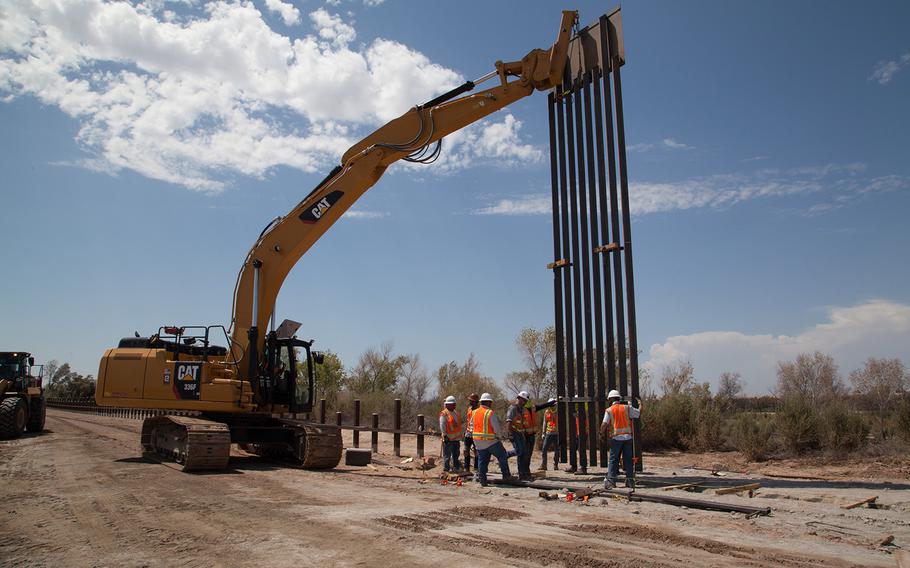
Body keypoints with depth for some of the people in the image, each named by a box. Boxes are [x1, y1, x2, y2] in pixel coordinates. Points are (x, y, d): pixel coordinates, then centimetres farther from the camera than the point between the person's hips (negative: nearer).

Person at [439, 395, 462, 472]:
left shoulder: (455, 412, 14)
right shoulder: (444, 414, -12)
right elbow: (442, 425, -16)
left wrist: (460, 435, 20)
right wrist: (445, 436, -20)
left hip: (456, 438, 8)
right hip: (448, 439, -8)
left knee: (456, 454, 17)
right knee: (447, 455, -3)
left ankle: (455, 467, 27)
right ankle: (446, 469, 2)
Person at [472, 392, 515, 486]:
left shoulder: (474, 413, 6)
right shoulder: (490, 413, -14)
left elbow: (472, 426, 14)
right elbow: (497, 428, -12)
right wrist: (501, 436, 5)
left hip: (478, 442, 6)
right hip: (490, 441, -6)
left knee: (482, 460, 12)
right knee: (502, 456, 10)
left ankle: (482, 479, 11)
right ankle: (506, 475, 12)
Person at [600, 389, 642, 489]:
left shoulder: (609, 410, -2)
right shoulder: (627, 408, 4)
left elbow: (604, 424, -9)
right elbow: (639, 413, 9)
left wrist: (602, 433, 8)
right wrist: (640, 403, 26)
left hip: (616, 438, -2)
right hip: (627, 437, 2)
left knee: (613, 459, 3)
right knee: (628, 459, 9)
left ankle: (610, 479, -4)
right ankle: (630, 480, 11)